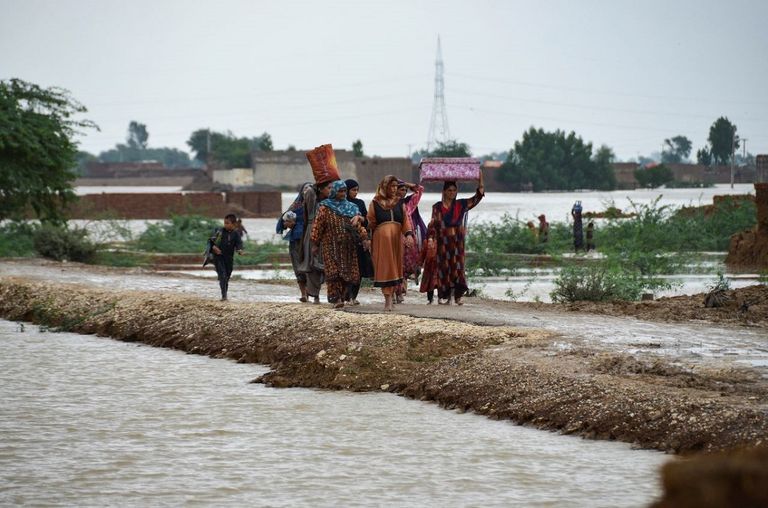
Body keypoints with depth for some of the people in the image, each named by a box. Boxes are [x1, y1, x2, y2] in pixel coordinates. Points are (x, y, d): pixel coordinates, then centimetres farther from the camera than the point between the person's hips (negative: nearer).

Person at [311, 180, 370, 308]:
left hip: (348, 247, 4)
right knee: (334, 272, -12)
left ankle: (343, 296, 12)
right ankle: (336, 298, -14)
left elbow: (358, 225, 11)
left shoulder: (351, 208, 13)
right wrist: (315, 244, -3)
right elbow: (318, 226, 0)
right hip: (331, 246, -4)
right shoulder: (325, 208, 1)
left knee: (348, 273, 1)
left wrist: (364, 238, -3)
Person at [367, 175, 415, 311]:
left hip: (396, 238, 3)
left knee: (394, 267, 4)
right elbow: (371, 223, 7)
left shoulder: (399, 203, 12)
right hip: (381, 237, -3)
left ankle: (390, 297, 12)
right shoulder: (375, 203, 5)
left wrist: (409, 234, -13)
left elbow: (406, 219, 3)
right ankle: (388, 299, -12)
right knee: (385, 267, -7)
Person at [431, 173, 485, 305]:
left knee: (457, 266, -4)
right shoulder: (437, 207, 4)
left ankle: (458, 295, -2)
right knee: (444, 267, 0)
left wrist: (480, 180, -6)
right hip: (443, 241, -1)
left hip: (457, 241, 1)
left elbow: (477, 197, 3)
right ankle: (444, 296, 4)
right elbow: (434, 224, 0)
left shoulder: (460, 204, 8)